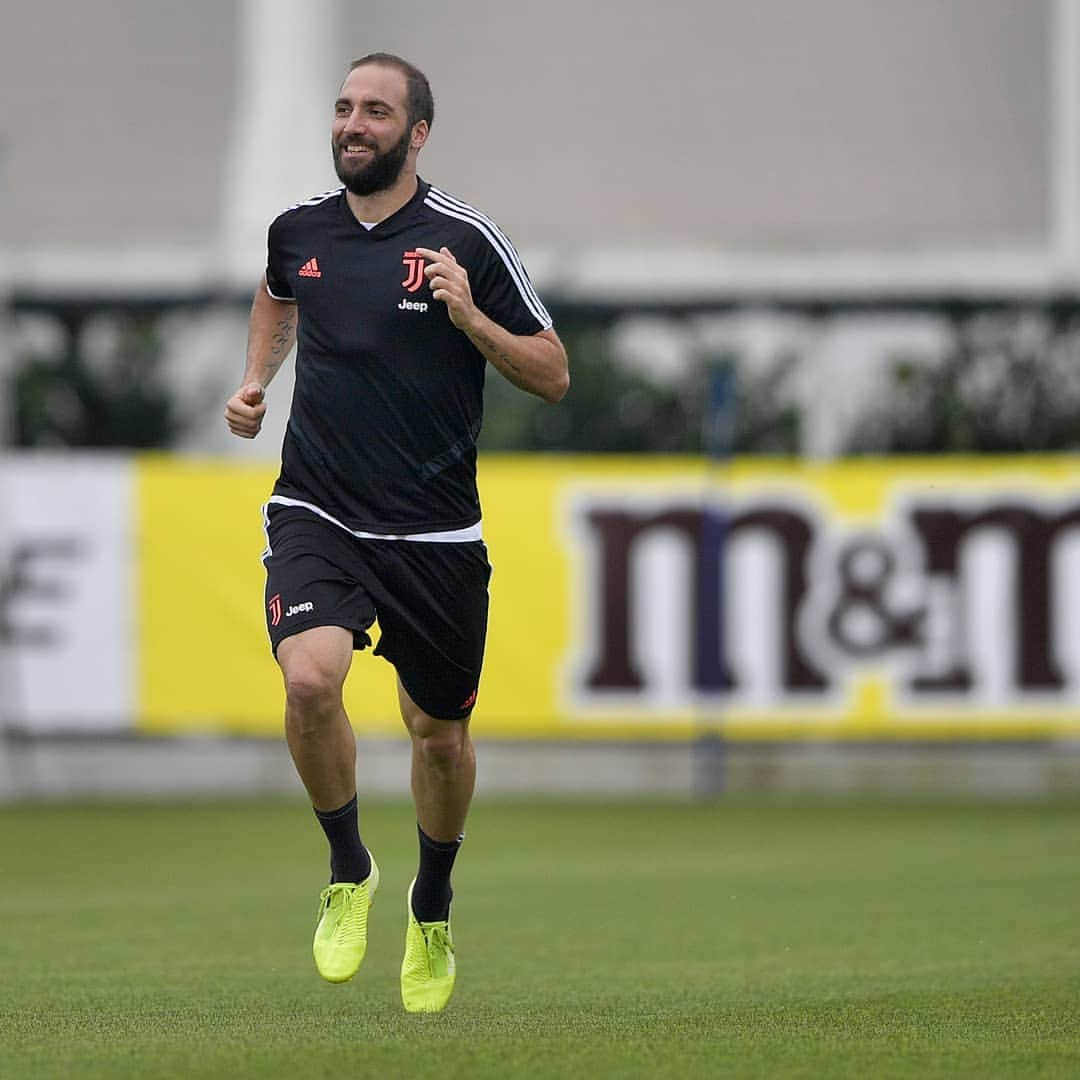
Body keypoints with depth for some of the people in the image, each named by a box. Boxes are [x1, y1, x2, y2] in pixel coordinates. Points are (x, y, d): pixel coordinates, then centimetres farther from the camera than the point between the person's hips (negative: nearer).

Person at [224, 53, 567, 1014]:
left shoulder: (467, 240, -7)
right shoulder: (298, 229, 4)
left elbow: (552, 375, -3)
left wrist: (470, 319, -19)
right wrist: (255, 382, 14)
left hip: (436, 531, -1)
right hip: (317, 518, 1)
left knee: (439, 733, 11)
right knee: (310, 681, -25)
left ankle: (433, 911, 38)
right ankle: (349, 872, 0)